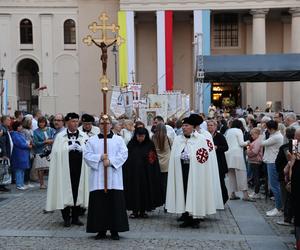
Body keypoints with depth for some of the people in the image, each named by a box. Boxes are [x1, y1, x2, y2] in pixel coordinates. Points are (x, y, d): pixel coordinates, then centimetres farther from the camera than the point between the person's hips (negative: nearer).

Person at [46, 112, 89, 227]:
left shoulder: (84, 136, 8)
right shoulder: (60, 136, 3)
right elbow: (57, 153, -3)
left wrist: (81, 149, -16)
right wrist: (69, 148, -12)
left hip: (79, 169, 2)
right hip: (65, 169, -2)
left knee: (78, 191, 5)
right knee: (66, 192, 0)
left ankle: (75, 217, 16)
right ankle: (66, 218, 11)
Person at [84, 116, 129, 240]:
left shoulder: (118, 139, 8)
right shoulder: (92, 140, 10)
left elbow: (123, 154, -2)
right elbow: (87, 155, 2)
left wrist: (110, 161, -14)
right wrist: (100, 157, -12)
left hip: (114, 178, 0)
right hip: (98, 178, 1)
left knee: (115, 203, -2)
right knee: (99, 204, 0)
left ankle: (115, 230, 6)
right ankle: (101, 230, 8)